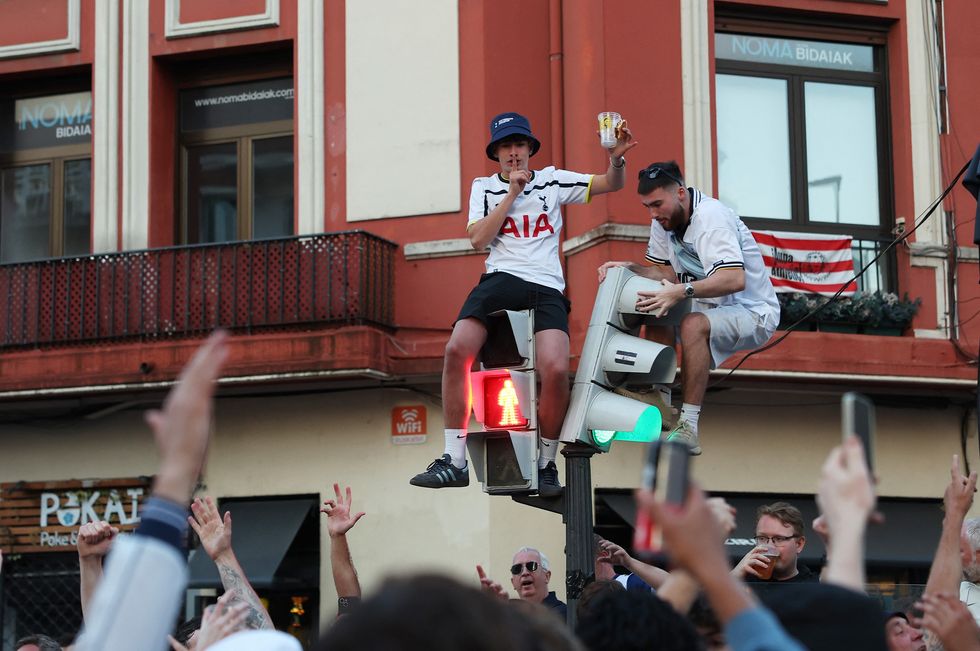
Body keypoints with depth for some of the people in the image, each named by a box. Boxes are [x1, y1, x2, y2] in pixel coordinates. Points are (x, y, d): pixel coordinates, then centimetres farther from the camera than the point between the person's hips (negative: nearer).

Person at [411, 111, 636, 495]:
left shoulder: (552, 181, 16)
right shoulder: (485, 187, 17)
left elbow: (611, 184, 13)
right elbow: (478, 240, 2)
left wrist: (617, 158, -9)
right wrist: (513, 194, -1)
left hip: (546, 287, -1)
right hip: (501, 277, 1)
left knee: (555, 369, -27)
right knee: (457, 350, -26)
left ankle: (546, 463, -4)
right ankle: (454, 461, -18)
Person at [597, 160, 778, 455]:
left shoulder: (711, 218, -24)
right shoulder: (665, 219, 2)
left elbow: (735, 279, -37)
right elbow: (666, 273, 8)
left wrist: (682, 291, -48)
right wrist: (628, 268, -10)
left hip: (753, 312, -9)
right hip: (715, 309, 9)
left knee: (693, 325, -33)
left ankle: (688, 428, -33)